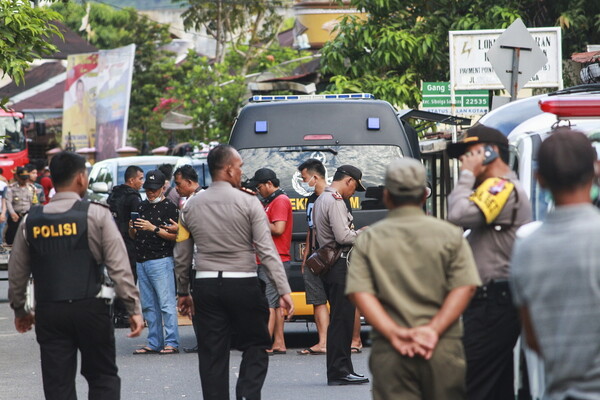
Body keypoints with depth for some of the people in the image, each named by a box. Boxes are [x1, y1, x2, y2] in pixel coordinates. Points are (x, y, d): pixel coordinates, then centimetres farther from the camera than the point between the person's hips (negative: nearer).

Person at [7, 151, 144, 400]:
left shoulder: (30, 221, 6)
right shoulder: (96, 215, -4)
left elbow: (16, 273, 12)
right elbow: (119, 267, -7)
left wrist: (19, 309, 27)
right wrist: (134, 308, -2)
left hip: (48, 313, 3)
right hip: (90, 309, -2)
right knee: (103, 378, 9)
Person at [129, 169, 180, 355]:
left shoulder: (169, 207, -4)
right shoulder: (142, 206, 17)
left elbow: (175, 235, -12)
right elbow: (134, 236, 21)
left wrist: (153, 228, -19)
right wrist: (132, 228, -1)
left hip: (161, 261, -7)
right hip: (141, 261, 7)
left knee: (167, 304, -8)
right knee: (148, 306, 8)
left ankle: (172, 343, -9)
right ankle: (154, 343, 12)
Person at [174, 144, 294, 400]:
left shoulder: (191, 206, 6)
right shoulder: (248, 203, -6)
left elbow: (182, 256, 11)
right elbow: (267, 250, -10)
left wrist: (183, 292, 22)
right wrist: (284, 291, -9)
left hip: (206, 286, 3)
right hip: (243, 284, -3)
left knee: (212, 355, 6)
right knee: (255, 347, 5)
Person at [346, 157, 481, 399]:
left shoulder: (368, 240, 6)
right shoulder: (449, 235, 4)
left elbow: (359, 292, -6)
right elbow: (465, 287, -6)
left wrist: (393, 333, -13)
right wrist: (434, 329, -12)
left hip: (390, 352, 0)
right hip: (443, 349, 0)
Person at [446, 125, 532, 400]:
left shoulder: (501, 187, -13)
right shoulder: (505, 188, 22)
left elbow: (459, 215, -25)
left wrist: (468, 175, -13)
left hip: (493, 303, -11)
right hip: (496, 302, 11)